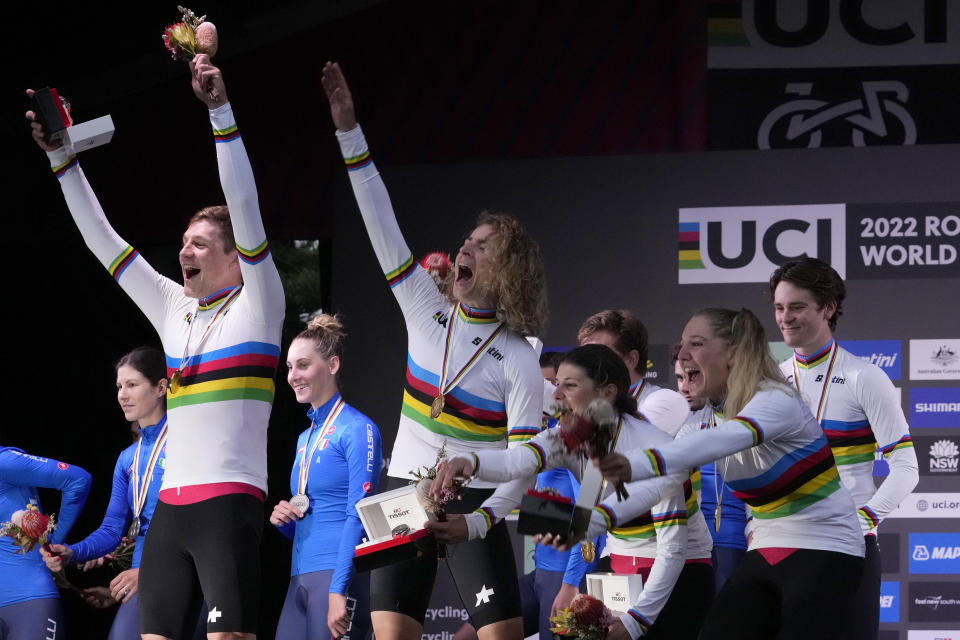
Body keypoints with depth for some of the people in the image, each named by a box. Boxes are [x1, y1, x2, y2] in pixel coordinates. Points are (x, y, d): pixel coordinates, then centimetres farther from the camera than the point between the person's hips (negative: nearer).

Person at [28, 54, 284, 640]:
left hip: (230, 502, -7)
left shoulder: (257, 305, 2)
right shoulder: (174, 310, 19)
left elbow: (246, 209, -10)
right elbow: (102, 240, 20)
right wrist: (62, 158, 14)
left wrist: (221, 111, -16)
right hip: (171, 504, 7)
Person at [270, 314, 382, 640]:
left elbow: (358, 517, -13)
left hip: (340, 576, -8)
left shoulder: (357, 429, -5)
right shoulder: (305, 438, 20)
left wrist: (339, 590, -20)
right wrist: (282, 519, 3)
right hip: (301, 577, 8)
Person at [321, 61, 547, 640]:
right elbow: (383, 225, -2)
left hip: (474, 506, -3)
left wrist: (476, 523, -26)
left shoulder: (520, 363, -7)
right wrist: (349, 131, -9)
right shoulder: (427, 310, 4)